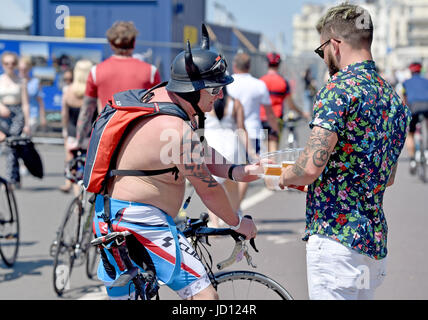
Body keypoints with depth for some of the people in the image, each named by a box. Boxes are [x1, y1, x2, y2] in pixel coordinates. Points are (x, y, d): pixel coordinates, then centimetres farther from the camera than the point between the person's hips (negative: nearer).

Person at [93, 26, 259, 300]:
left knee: (120, 294, 22)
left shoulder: (159, 95, 6)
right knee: (203, 293, -13)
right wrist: (239, 223, 3)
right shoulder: (178, 130, -23)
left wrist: (235, 171, 4)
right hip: (141, 222, -11)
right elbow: (207, 190, -12)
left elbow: (199, 154, 17)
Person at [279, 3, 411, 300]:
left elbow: (310, 169, -21)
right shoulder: (395, 98, 13)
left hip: (335, 239, -9)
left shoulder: (339, 89, -13)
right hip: (375, 240, 9)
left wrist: (286, 176, 2)